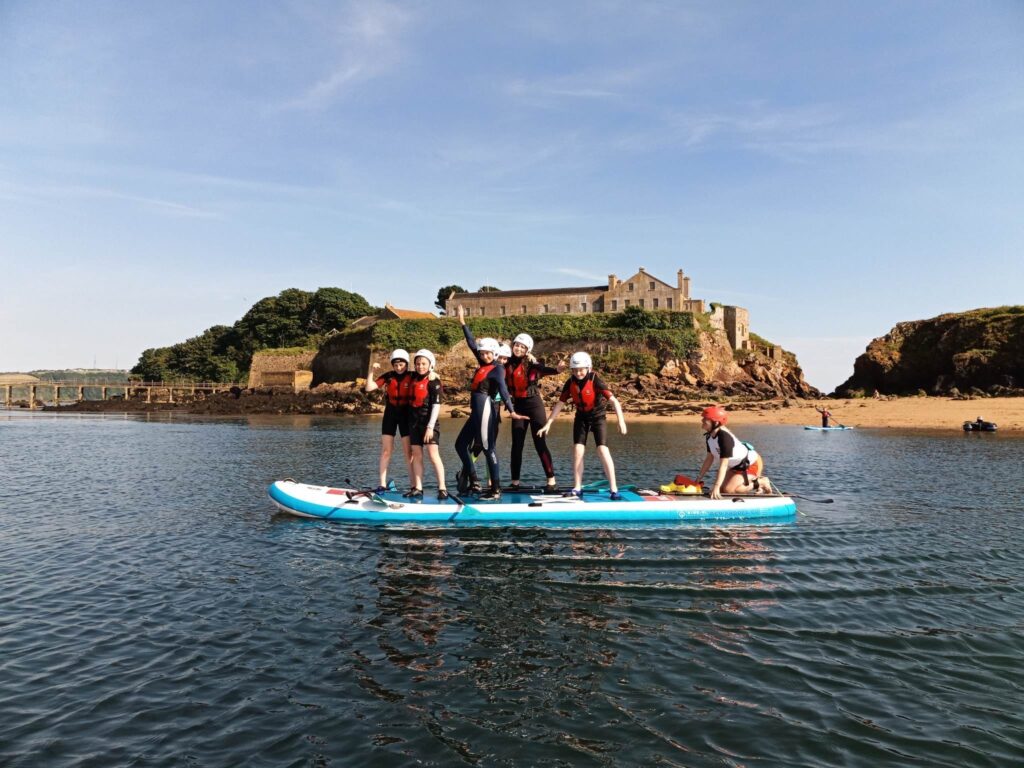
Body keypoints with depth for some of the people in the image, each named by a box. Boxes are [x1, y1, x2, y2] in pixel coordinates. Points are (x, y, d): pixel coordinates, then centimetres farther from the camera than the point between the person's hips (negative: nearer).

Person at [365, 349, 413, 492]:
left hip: (406, 414, -1)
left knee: (408, 452, -1)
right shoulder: (388, 376, -3)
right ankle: (382, 485, 7)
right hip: (390, 414, 2)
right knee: (386, 450, 2)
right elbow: (369, 388, -8)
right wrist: (372, 371, -19)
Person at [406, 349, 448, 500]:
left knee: (433, 454, -12)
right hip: (414, 421, 7)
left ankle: (442, 488, -11)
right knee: (416, 454, 6)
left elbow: (436, 405, -14)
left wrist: (430, 426, -19)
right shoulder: (414, 378, 10)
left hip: (428, 421, -7)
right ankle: (417, 489, 9)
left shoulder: (433, 381, -9)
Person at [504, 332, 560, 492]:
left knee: (540, 443, -5)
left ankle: (552, 481, 1)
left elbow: (542, 370, -32)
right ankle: (515, 482, 14)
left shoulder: (530, 363, -10)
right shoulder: (509, 365, 5)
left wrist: (556, 370, -49)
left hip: (534, 404, -5)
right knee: (516, 445, 5)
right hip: (518, 406, 5)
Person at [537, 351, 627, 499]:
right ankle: (577, 488, 6)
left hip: (598, 416, -4)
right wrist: (548, 424, -4)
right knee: (577, 450, -5)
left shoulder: (595, 381, -23)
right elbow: (560, 404, -2)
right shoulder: (570, 383, -9)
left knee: (602, 450, -15)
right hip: (581, 417, 4)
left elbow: (613, 400, -30)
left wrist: (621, 421, -41)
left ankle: (614, 489, -11)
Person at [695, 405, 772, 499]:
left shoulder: (724, 437, -33)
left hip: (750, 464, -9)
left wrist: (716, 486, -39)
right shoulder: (709, 436, -5)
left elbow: (723, 464, -36)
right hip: (737, 466, 9)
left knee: (727, 490, -19)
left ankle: (760, 483, 0)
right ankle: (751, 480, 18)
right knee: (720, 489, 3)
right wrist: (698, 479, 1)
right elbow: (709, 459, 2)